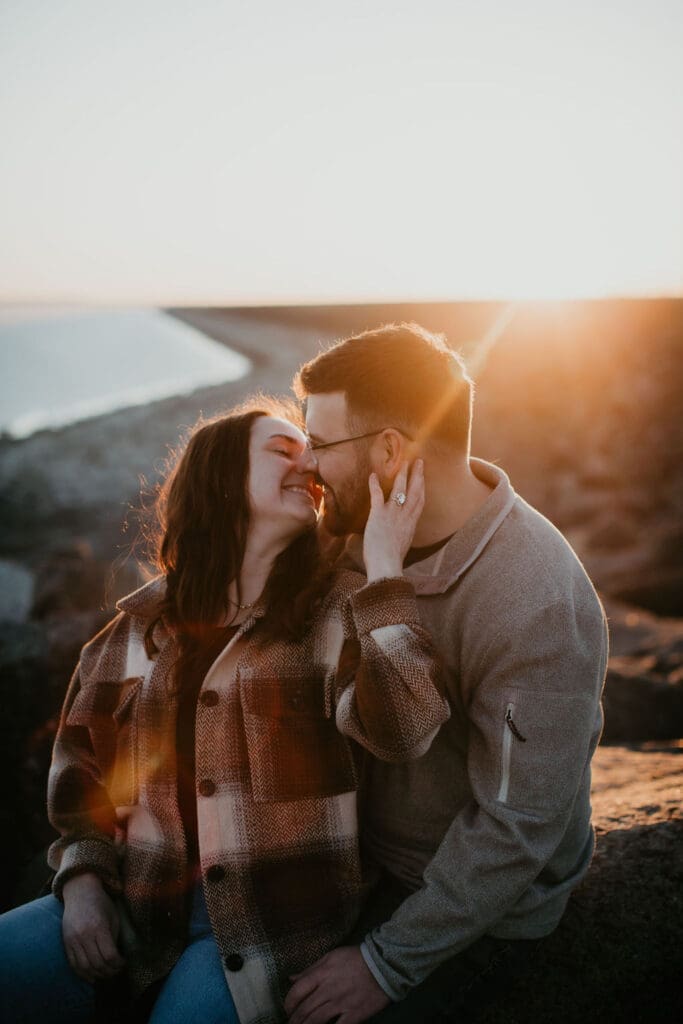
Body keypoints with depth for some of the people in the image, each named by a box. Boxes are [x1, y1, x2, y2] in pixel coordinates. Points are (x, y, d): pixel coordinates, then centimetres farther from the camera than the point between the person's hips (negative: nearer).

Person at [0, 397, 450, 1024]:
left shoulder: (336, 611, -4)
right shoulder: (141, 625, 6)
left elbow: (403, 729, -22)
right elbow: (80, 757, 14)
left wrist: (384, 566, -23)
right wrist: (82, 879, 1)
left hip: (276, 912, -3)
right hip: (141, 897, 3)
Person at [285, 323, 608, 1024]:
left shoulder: (537, 606, -31)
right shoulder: (364, 536, -6)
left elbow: (517, 830, -26)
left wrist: (388, 964, -20)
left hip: (477, 912, -6)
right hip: (360, 856, 6)